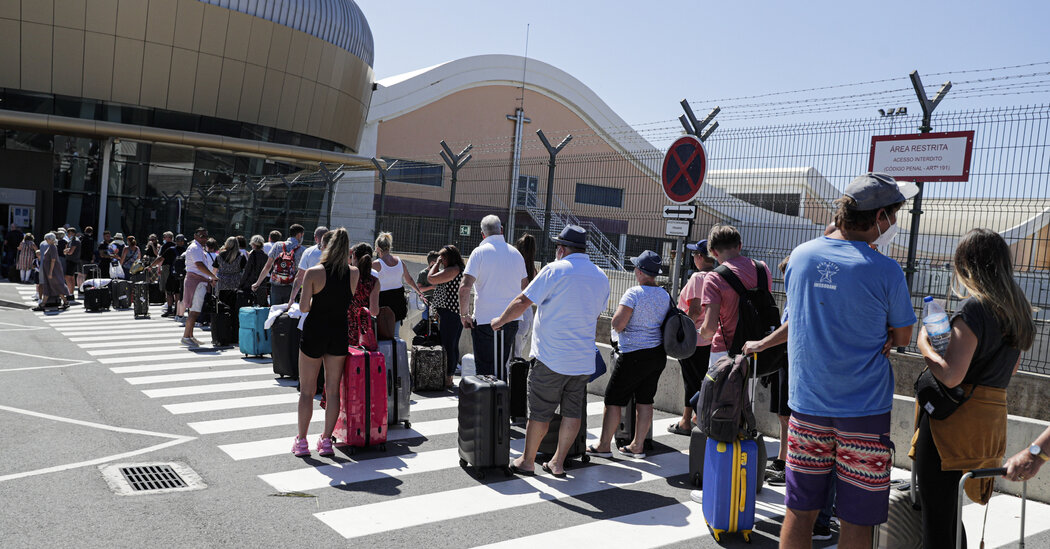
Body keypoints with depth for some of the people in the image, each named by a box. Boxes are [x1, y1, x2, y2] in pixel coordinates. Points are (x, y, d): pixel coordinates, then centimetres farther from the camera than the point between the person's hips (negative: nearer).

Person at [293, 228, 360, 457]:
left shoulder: (314, 272, -12)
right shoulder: (354, 273, -4)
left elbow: (304, 307, -16)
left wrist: (316, 301, 6)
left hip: (314, 331, -2)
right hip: (339, 333, 2)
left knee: (307, 390, 10)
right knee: (333, 390, 10)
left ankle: (301, 441, 15)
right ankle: (326, 441, 15)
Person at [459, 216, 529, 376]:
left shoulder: (480, 252, -8)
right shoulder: (516, 253, 8)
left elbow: (465, 287, -17)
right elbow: (525, 287, 17)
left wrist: (464, 314, -6)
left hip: (485, 320, -5)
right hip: (512, 320, 5)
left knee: (485, 371, 1)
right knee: (501, 368, 17)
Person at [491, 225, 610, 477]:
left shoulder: (555, 270, -10)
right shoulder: (601, 277, 9)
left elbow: (523, 302, -11)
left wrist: (500, 320, 4)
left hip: (550, 357, -5)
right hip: (583, 359, 5)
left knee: (539, 412, 5)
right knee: (573, 412, 11)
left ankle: (527, 461, 17)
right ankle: (558, 462, 19)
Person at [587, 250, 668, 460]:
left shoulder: (634, 293, -15)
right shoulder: (665, 295, 7)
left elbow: (617, 324, -19)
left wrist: (617, 314, 1)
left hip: (635, 354, -7)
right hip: (658, 354, 8)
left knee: (613, 399, 2)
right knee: (645, 400, 12)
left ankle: (604, 445, 8)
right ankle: (638, 446, 18)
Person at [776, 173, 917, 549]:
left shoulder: (800, 255, 1)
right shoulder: (884, 271, -12)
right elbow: (901, 338, 2)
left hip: (807, 402, 4)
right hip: (864, 407, -4)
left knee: (799, 511, 12)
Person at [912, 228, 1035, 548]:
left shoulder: (973, 308, -16)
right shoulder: (1018, 309, 10)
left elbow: (951, 376, -23)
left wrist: (924, 347, -7)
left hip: (956, 422, -9)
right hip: (992, 421, 9)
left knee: (936, 518, 1)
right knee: (950, 514, 22)